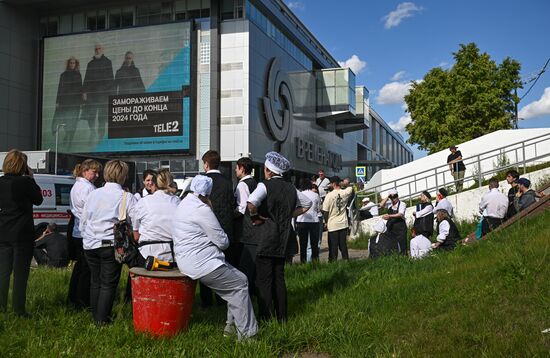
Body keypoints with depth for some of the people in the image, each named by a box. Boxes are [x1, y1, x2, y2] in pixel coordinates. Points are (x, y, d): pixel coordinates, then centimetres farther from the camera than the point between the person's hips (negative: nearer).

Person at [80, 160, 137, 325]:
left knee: (95, 281, 16)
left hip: (90, 245, 4)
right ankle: (102, 319, 6)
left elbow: (82, 223, 11)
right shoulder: (128, 198, -8)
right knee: (109, 283, 5)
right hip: (112, 245, -4)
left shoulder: (93, 194, 5)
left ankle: (95, 316, 25)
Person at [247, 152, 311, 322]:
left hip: (265, 237, -6)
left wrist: (255, 217, -11)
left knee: (264, 279, -1)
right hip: (283, 238, 6)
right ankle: (282, 316, 19)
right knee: (279, 277, 14)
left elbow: (251, 203, -29)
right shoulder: (290, 188, 8)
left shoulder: (265, 185, -10)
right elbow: (307, 204, 23)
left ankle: (266, 318, 0)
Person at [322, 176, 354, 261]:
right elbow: (351, 188, 22)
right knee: (343, 245, 12)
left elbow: (325, 211, -10)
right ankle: (345, 260, 15)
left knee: (333, 246, 3)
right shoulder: (345, 193, -3)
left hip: (333, 225, -4)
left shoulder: (329, 195, -14)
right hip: (343, 223, 4)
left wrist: (326, 222, 3)